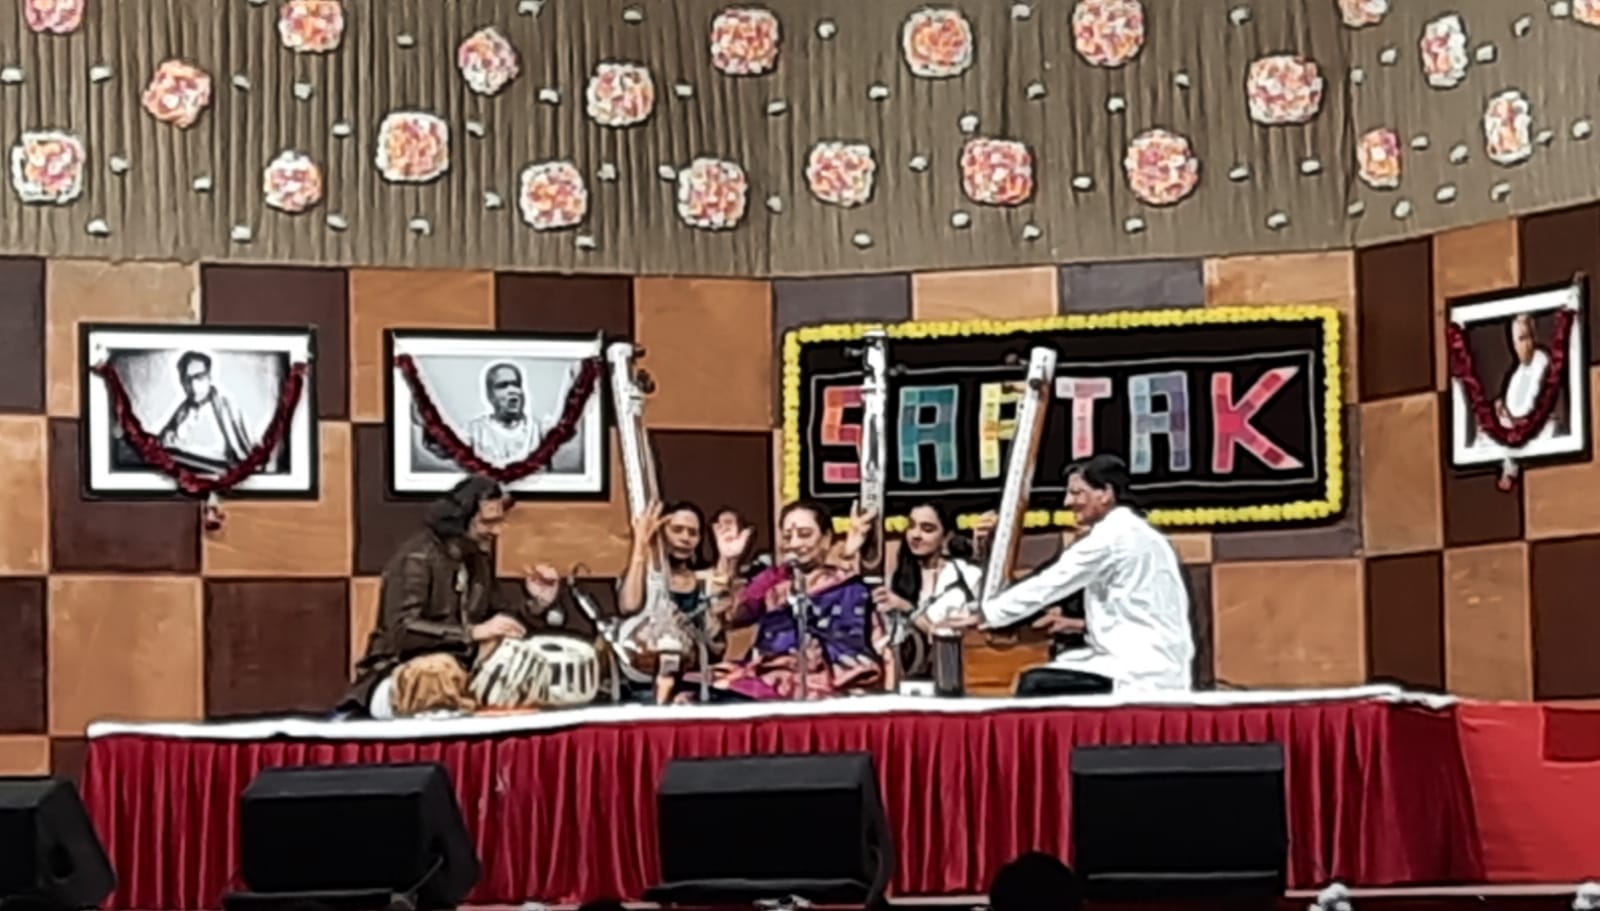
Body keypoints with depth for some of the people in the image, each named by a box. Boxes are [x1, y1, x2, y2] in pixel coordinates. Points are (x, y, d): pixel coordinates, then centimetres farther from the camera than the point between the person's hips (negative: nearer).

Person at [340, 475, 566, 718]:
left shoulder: (478, 558, 10)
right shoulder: (418, 557, -12)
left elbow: (501, 621, 18)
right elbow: (401, 629, -23)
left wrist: (535, 602, -1)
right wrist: (473, 632, -27)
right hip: (406, 674, -8)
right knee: (442, 670, -38)